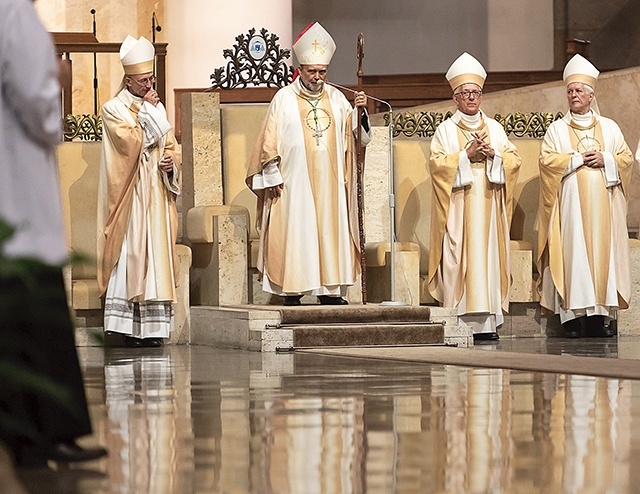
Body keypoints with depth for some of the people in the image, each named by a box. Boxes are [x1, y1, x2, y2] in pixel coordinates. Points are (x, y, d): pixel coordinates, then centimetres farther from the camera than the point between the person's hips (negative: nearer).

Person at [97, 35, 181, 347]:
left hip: (156, 194, 5)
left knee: (156, 255, 1)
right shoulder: (114, 109, -2)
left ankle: (153, 327, 0)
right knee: (129, 254, -9)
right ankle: (128, 326, -9)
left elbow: (170, 145, 17)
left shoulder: (157, 108, 16)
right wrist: (147, 110, -8)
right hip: (129, 195, -5)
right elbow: (134, 141, -15)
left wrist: (170, 162, -4)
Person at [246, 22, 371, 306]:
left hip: (329, 183, 4)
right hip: (294, 183, -4)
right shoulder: (284, 99, 0)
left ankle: (330, 290, 6)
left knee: (331, 230, 2)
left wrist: (360, 111, -5)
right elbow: (269, 141, -1)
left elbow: (357, 136, 12)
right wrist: (273, 177, -6)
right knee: (294, 233, -6)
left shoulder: (336, 98, 11)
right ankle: (292, 292, -3)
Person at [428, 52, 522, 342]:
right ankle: (460, 322, -12)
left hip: (488, 204, 3)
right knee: (459, 259, -10)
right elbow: (437, 164, -6)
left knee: (488, 254, -2)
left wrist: (493, 153, -9)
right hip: (458, 206, -3)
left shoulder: (495, 128, 15)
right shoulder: (446, 130, 6)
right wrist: (466, 154, -14)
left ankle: (487, 321, -3)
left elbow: (514, 160, 9)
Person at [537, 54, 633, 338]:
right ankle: (573, 314, -12)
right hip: (571, 203, -2)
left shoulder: (609, 128, 15)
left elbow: (626, 158, 10)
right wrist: (578, 159, -9)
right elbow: (547, 159, -3)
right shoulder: (557, 129, 9)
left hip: (602, 202, 2)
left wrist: (605, 159, -7)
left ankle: (601, 314, -5)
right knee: (573, 253, -9)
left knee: (604, 251, -4)